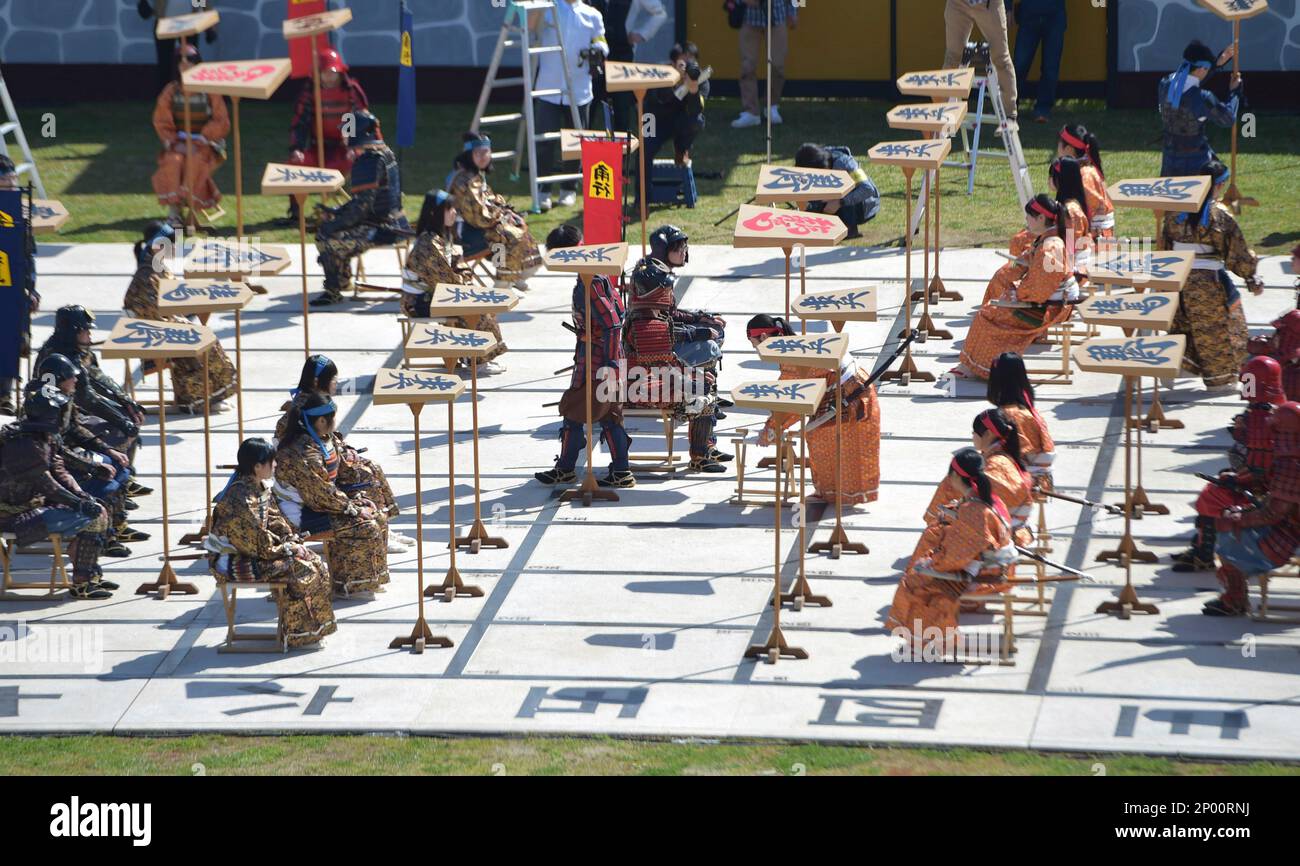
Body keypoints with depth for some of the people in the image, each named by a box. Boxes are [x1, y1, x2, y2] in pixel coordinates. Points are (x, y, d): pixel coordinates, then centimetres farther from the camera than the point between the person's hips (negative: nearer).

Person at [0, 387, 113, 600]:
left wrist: (80, 494, -5)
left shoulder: (45, 438, 10)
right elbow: (45, 484, -24)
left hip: (36, 502, 11)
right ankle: (81, 585, -12)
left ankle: (92, 574, 17)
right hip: (17, 515, -11)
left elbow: (58, 471, 11)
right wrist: (79, 503, -22)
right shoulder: (26, 444, -22)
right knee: (93, 518, -18)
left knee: (97, 510, 11)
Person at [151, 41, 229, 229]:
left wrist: (200, 142, -14)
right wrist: (174, 142, -11)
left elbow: (222, 123, -4)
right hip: (179, 142, 2)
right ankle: (173, 210, -31)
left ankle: (192, 209, -28)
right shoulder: (171, 91, 4)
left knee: (195, 162, -34)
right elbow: (161, 122, 5)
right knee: (173, 162, -31)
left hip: (205, 143, -2)